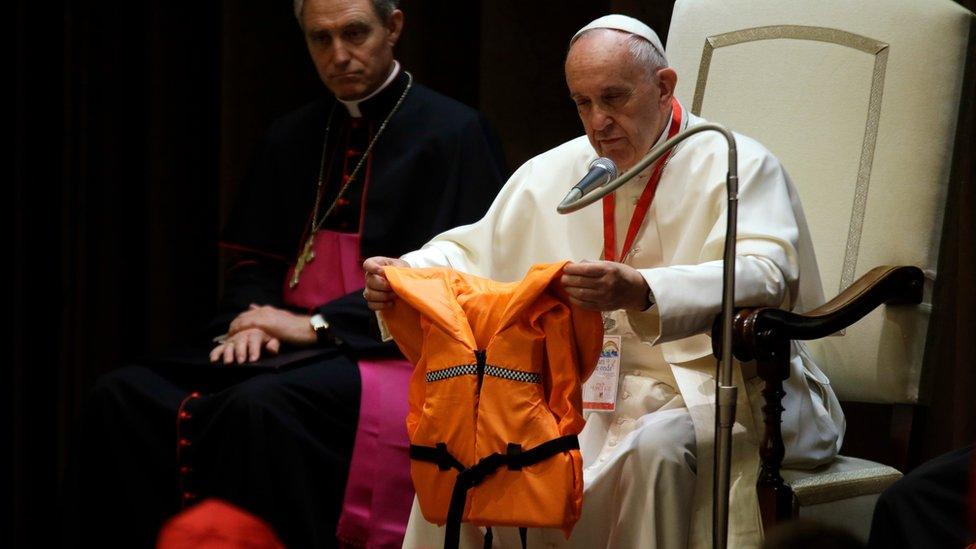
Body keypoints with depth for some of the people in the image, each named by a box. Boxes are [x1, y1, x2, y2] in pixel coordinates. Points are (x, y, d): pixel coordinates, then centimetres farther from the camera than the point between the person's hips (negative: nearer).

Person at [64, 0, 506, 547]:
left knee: (259, 406, -38)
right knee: (123, 395, -18)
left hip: (388, 354, -6)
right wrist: (251, 321, -3)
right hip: (291, 346, 6)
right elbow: (256, 260, 22)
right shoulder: (295, 136, 19)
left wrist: (319, 325, -13)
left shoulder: (455, 133, 0)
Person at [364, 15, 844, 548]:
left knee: (658, 446, -37)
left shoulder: (736, 166, -7)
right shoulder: (551, 173, 11)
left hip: (708, 391, -5)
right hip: (585, 394, 5)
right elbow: (471, 252, 16)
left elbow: (764, 277, -25)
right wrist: (404, 275, -9)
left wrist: (642, 292, -43)